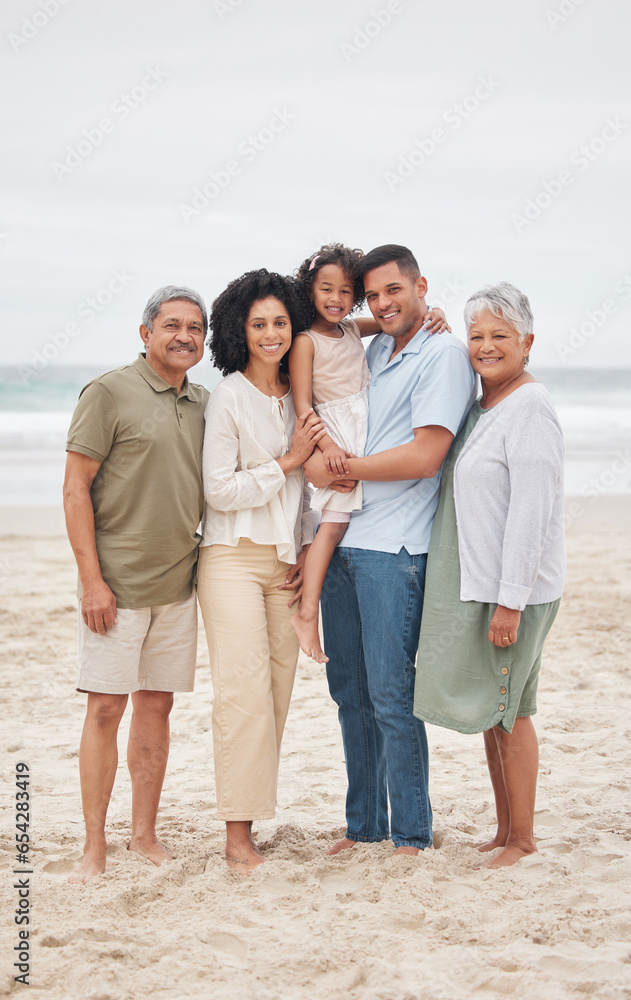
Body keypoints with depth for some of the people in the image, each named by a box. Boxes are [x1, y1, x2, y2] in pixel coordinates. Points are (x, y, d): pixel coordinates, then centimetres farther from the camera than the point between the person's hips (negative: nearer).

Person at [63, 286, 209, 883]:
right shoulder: (109, 393, -6)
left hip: (178, 585, 5)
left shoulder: (204, 405, 11)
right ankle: (94, 846, 4)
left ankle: (144, 834, 19)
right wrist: (92, 579, -14)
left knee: (157, 705, 9)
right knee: (106, 708, -4)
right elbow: (75, 489, -8)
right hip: (116, 582, -5)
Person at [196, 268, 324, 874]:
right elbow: (218, 490, -10)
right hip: (234, 557, -6)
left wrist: (308, 548, 8)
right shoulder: (229, 397, -5)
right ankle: (238, 836, -9)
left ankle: (255, 805, 11)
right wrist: (287, 461, -10)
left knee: (277, 690, 3)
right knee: (244, 691, -11)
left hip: (286, 561, 6)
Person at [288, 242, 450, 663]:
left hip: (368, 430, 8)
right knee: (334, 526, -10)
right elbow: (302, 404, -11)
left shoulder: (353, 329, 13)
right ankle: (308, 612, -8)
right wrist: (327, 446, -23)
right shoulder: (306, 341, -5)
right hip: (336, 441, -8)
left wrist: (434, 315, 1)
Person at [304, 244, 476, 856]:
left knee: (391, 694, -6)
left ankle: (411, 834, 5)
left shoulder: (444, 355, -7)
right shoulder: (374, 351, 17)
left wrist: (337, 469, -9)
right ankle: (364, 825, 21)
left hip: (394, 550, -7)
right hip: (341, 542, 8)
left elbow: (425, 457, -16)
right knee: (350, 692, 11)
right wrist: (320, 433, 7)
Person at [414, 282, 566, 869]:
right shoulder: (478, 410, 14)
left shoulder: (530, 409, -14)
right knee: (489, 711, 13)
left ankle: (522, 840, 8)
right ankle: (504, 831, 23)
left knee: (509, 710, -2)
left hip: (514, 588, -9)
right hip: (474, 584, 9)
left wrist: (510, 600, -22)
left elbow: (531, 511, -19)